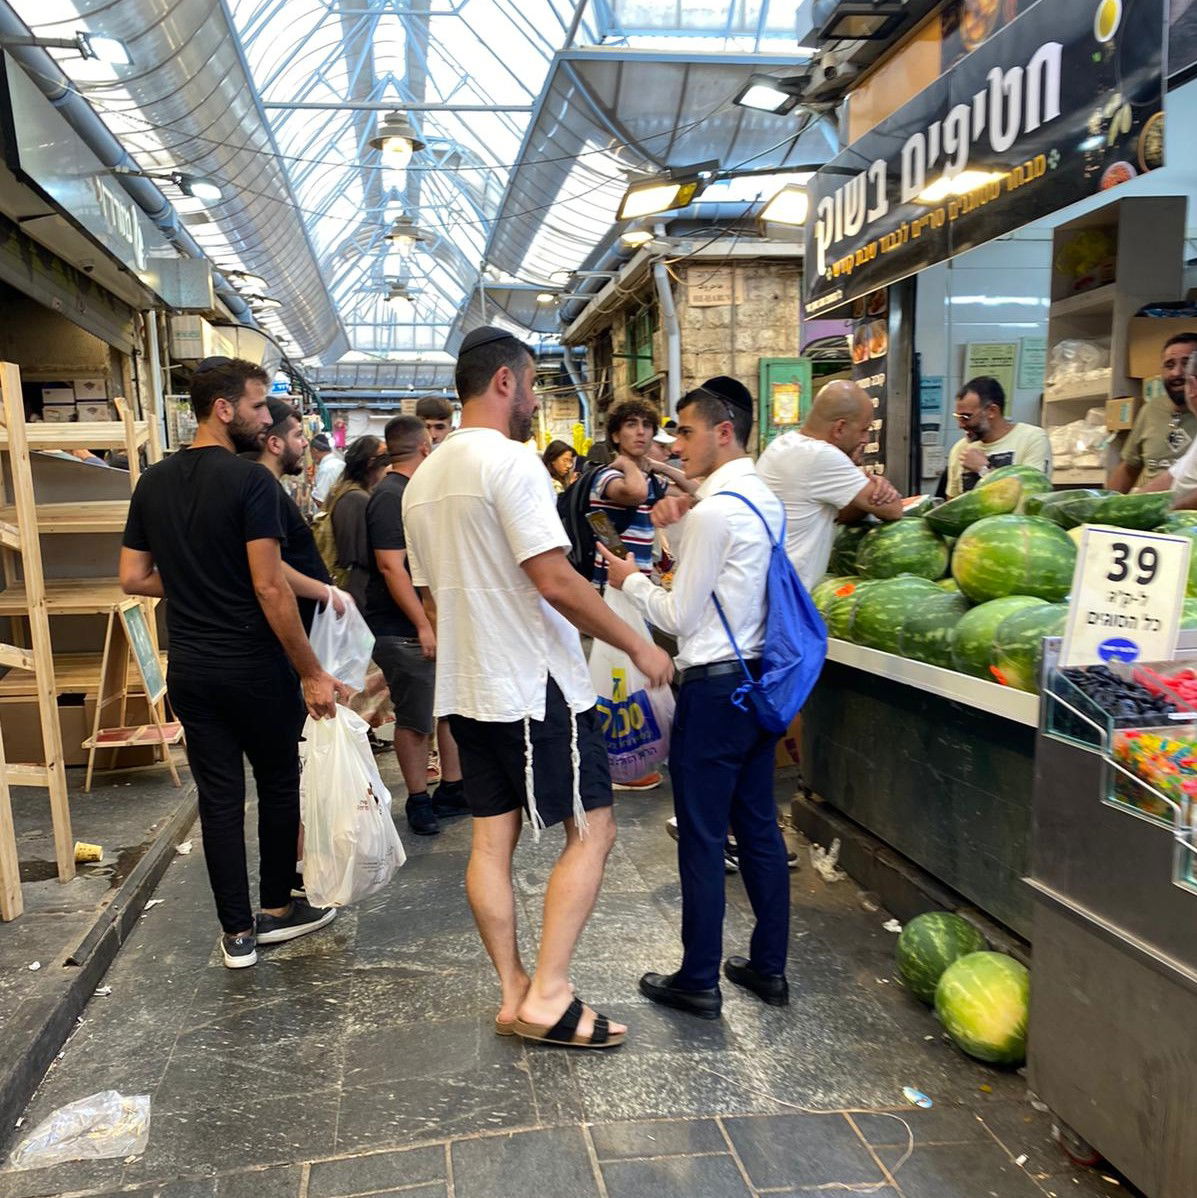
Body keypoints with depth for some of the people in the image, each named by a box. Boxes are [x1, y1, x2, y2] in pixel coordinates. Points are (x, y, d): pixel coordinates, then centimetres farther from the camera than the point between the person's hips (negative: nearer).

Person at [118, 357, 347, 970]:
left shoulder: (152, 483, 6)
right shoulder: (250, 480, -15)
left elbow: (133, 578, 8)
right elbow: (269, 586, -20)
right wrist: (311, 674, -15)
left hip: (189, 670, 6)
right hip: (254, 668, -5)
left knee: (219, 797, 11)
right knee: (279, 784, 14)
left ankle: (237, 932, 20)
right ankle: (277, 908, 28)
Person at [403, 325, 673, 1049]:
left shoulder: (424, 479, 14)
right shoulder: (511, 461, -15)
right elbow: (555, 581, -21)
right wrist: (638, 647, -12)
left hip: (467, 688, 9)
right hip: (536, 686, -9)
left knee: (492, 838, 11)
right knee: (593, 831, 2)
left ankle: (514, 992, 20)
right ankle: (548, 997, 4)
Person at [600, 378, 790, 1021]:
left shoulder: (712, 513, -18)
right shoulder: (766, 501, 9)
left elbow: (680, 618, -13)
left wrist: (631, 581, 1)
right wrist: (667, 577, 15)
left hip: (714, 686, -9)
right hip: (759, 678, 9)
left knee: (702, 837, 4)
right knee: (759, 828, 16)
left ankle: (698, 980, 18)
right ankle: (769, 966, 29)